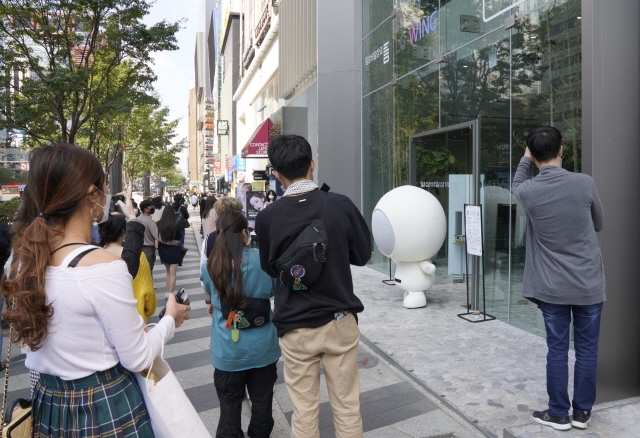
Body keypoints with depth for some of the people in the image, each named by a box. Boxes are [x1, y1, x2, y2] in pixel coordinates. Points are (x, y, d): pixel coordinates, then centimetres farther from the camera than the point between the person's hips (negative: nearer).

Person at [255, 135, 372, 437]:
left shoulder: (267, 218, -12)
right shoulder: (341, 205, -11)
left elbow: (271, 269, 4)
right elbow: (362, 255, 2)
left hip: (295, 327, 0)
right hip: (340, 321, 1)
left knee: (304, 411, 14)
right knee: (347, 407, 15)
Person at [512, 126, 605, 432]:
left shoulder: (528, 191, -12)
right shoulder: (585, 183, -11)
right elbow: (599, 224, 6)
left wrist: (526, 159, 23)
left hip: (551, 287, 0)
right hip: (589, 284, 1)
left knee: (557, 350, 10)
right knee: (586, 349, 13)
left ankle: (558, 414, 22)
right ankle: (582, 412, 26)